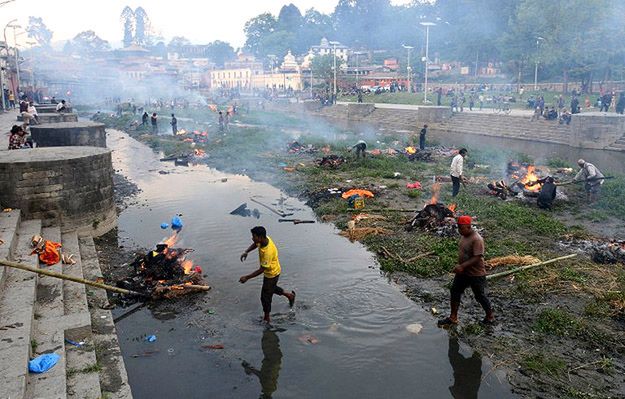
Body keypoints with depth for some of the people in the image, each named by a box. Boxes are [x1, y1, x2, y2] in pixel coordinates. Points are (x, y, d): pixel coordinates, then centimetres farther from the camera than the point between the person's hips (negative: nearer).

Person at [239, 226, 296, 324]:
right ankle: (290, 295, 49)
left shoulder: (268, 252, -40)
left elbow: (261, 270, -33)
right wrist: (246, 252, -5)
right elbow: (255, 244, 10)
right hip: (273, 271, 9)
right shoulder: (265, 239, -16)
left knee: (265, 297, 8)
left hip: (272, 274, -9)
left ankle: (267, 318, 29)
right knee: (271, 288, 32)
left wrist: (247, 277, -28)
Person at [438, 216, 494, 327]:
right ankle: (453, 318, 20)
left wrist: (462, 266, -33)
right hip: (463, 272, 9)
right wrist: (460, 267, 15)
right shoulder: (464, 235, 3)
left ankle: (490, 317, 30)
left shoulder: (477, 239, -25)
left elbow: (477, 258, -29)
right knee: (455, 291, 10)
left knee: (480, 296, 7)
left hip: (476, 274, -9)